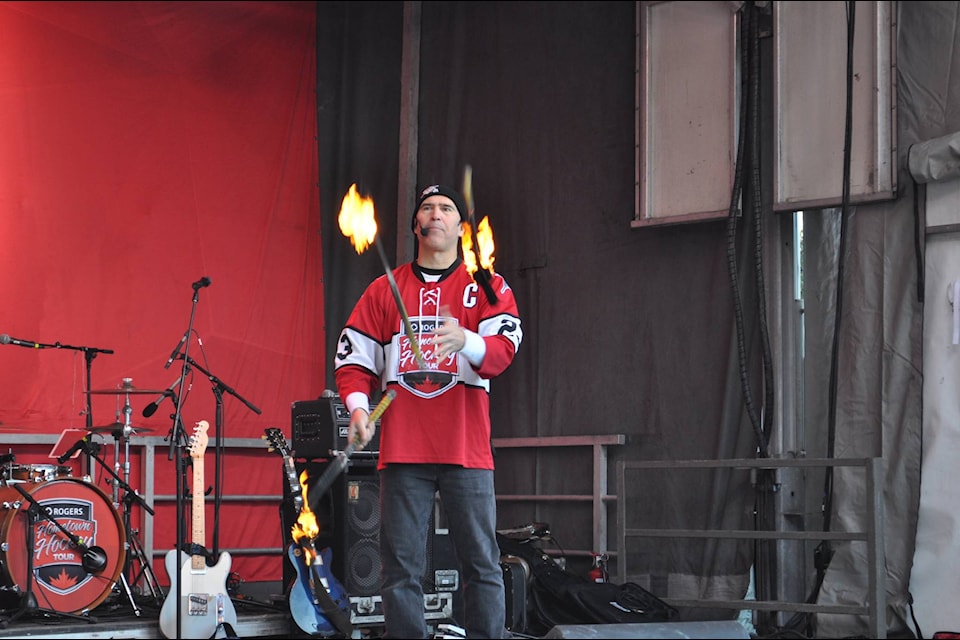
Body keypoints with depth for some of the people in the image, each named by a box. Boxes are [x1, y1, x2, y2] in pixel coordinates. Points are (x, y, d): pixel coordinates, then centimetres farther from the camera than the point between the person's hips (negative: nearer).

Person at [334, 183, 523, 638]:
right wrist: (358, 405, -6)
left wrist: (465, 341, -28)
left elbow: (504, 349, -6)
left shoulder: (487, 287, 9)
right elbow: (353, 356, 12)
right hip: (402, 450, 1)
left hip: (466, 451, -1)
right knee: (400, 570, 0)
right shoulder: (384, 290, 14)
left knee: (481, 564, -2)